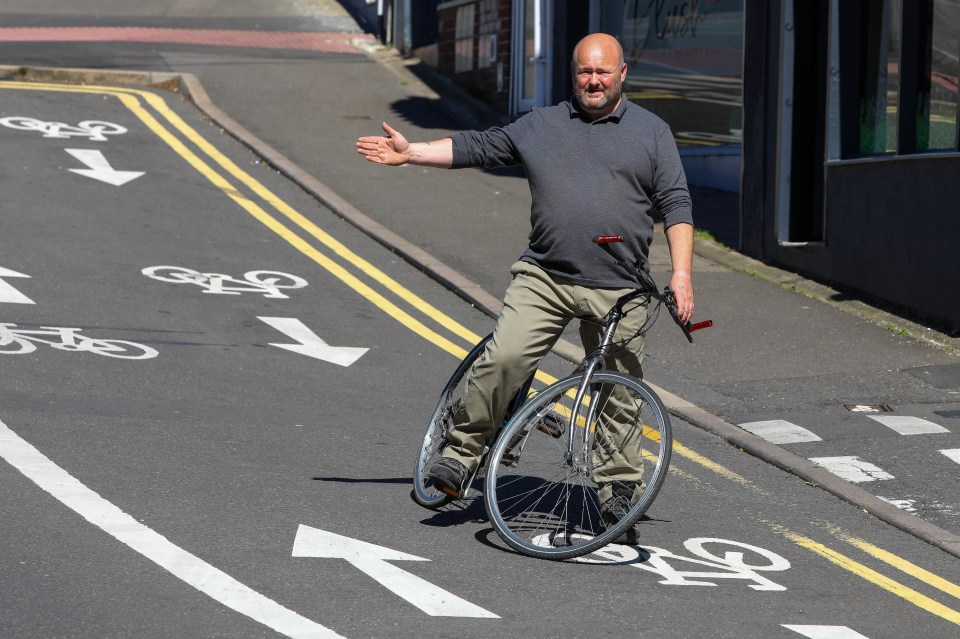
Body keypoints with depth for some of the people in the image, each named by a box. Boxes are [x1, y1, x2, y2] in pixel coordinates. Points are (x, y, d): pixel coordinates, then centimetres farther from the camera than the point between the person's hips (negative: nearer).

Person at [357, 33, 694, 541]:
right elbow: (477, 147, 14)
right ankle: (461, 454, -3)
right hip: (543, 279, 1)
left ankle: (617, 488, 15)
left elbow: (676, 205, 5)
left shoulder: (652, 132, 8)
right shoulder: (541, 126, 13)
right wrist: (410, 152, 5)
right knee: (503, 358, -16)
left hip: (618, 292, -1)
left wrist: (681, 273, -5)